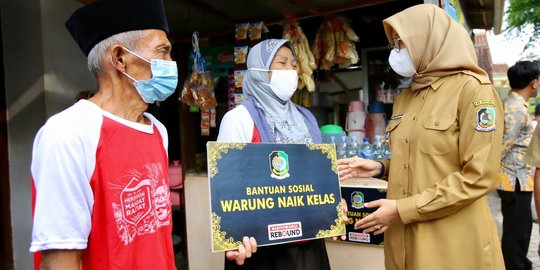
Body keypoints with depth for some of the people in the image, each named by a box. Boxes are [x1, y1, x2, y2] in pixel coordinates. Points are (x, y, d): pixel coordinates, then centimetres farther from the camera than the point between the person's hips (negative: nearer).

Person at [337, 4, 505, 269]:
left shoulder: (473, 89, -10)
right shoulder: (405, 98, 11)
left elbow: (478, 177, -17)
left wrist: (403, 209, -17)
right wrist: (380, 168, 0)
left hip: (453, 243, -6)